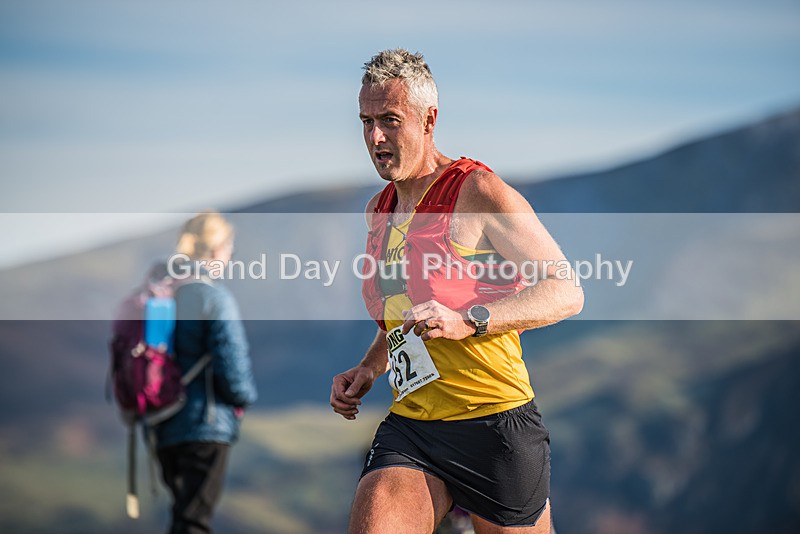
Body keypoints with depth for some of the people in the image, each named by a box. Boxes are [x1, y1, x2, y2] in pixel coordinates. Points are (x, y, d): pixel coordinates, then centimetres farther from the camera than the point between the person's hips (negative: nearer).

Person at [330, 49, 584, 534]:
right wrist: (368, 370, 12)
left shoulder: (479, 192, -7)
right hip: (408, 426, 5)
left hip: (495, 422, -5)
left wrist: (468, 321, -24)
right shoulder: (379, 212, 15)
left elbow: (566, 292, -12)